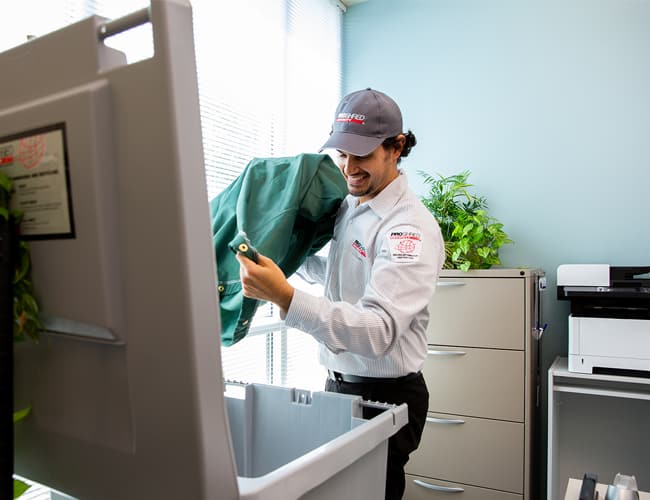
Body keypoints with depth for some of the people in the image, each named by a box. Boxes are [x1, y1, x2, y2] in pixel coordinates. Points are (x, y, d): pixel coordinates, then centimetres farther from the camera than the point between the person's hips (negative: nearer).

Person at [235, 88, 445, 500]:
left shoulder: (411, 228, -22)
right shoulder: (348, 206, 4)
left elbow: (378, 331, -34)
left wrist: (285, 297, -43)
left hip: (385, 395, -8)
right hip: (338, 382, 8)